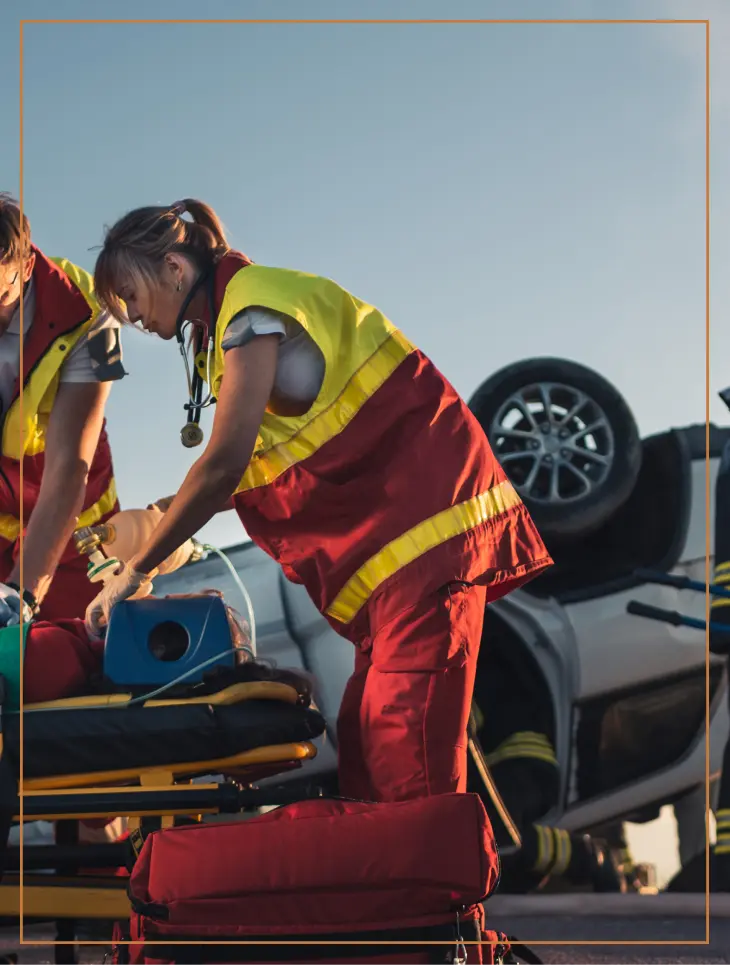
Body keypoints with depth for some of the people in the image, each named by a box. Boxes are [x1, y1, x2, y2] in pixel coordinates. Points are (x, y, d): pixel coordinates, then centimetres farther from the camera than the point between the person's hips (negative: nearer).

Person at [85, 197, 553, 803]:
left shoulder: (252, 307, -11)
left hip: (424, 513, -10)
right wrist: (156, 529, 11)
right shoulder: (224, 328, 19)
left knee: (406, 753, -17)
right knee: (366, 739, 6)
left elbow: (224, 464, -17)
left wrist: (138, 570, -11)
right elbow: (244, 475, 18)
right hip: (389, 535, 10)